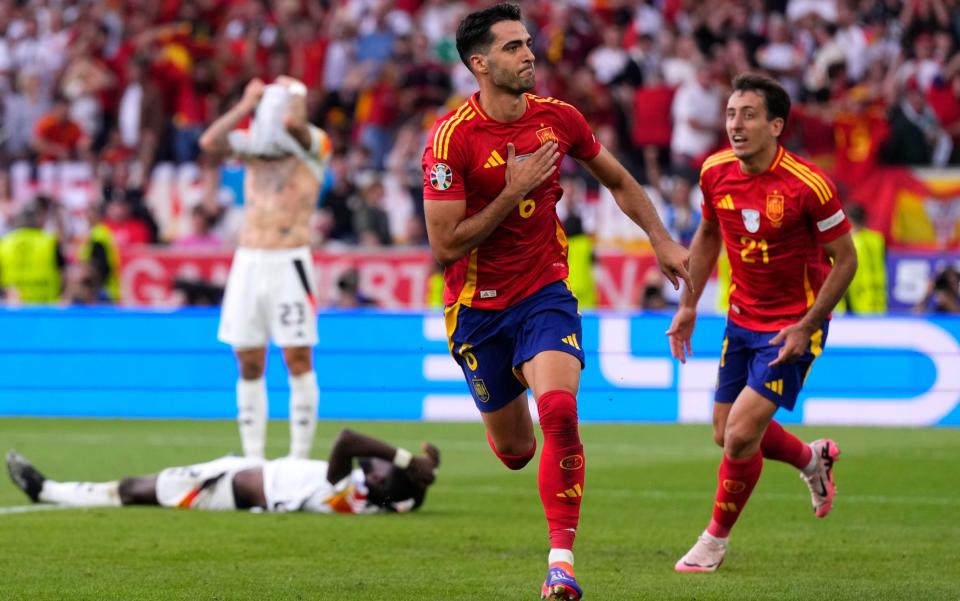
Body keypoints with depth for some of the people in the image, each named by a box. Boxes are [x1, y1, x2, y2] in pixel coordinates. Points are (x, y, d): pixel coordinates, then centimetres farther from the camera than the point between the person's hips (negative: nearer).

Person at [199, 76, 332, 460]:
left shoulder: (314, 146, -1)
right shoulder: (253, 145, 13)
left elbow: (290, 123, -22)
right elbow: (209, 142, -3)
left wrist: (294, 93, -2)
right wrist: (247, 105, 3)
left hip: (290, 262, -5)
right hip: (249, 260, 5)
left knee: (298, 360, -5)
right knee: (249, 365, 5)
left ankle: (299, 458, -2)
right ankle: (252, 457, 10)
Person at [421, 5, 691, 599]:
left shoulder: (558, 117, -4)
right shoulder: (452, 138, -17)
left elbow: (618, 181, 15)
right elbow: (445, 246, -19)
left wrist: (663, 240, 8)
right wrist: (514, 193, -22)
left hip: (545, 292, 1)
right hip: (478, 305, -1)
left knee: (559, 411, -25)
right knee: (513, 447, 11)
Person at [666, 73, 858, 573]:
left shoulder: (807, 186, -23)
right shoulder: (715, 173, -7)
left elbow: (845, 260, -14)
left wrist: (804, 328, -17)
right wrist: (688, 305, 8)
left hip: (793, 326, -6)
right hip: (742, 319, 6)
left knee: (741, 435, -14)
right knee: (727, 434, 12)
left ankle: (716, 539, 9)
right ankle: (813, 459, 42)